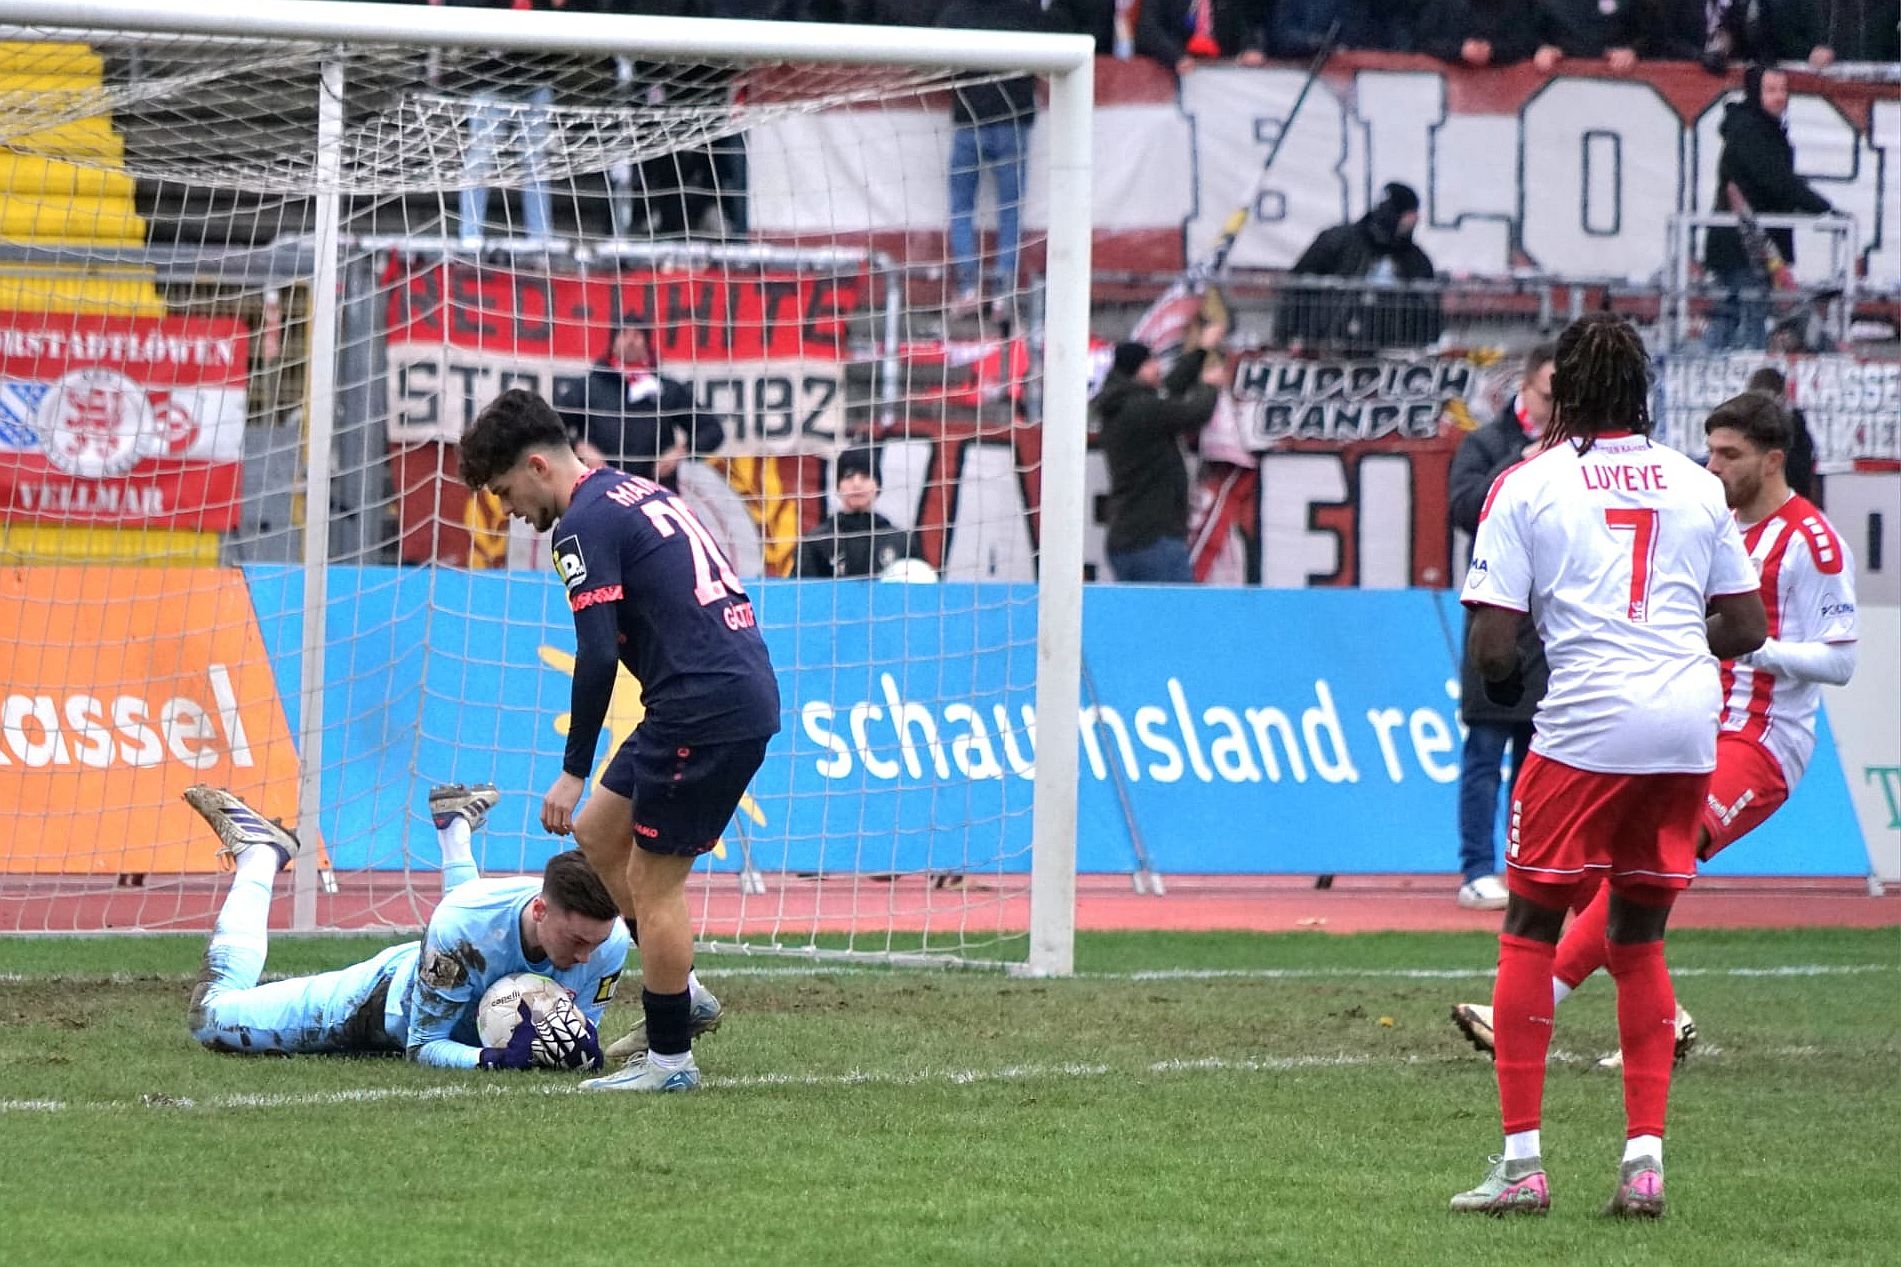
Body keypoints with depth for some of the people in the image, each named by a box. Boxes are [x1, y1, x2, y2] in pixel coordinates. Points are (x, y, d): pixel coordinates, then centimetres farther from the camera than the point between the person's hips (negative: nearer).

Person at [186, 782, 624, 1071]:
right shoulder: (459, 924, -44)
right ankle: (260, 851, 20)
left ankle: (455, 827, 52)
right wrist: (494, 1058, -53)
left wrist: (579, 1047, -40)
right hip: (388, 997, -4)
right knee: (212, 1018, 3)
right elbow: (423, 1045, -33)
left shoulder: (608, 943, -35)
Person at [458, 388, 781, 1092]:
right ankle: (681, 994, 22)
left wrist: (573, 772, -12)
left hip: (704, 709, -10)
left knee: (653, 880, -1)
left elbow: (597, 657, -17)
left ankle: (670, 1058, 6)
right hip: (743, 687, 10)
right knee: (597, 834, 18)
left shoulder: (585, 525, -11)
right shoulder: (637, 494, 19)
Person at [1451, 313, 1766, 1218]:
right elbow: (1746, 628, 15)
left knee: (1529, 931, 8)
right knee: (1638, 940, 16)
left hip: (1585, 726, -4)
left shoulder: (1528, 484, 1)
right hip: (1690, 727, 4)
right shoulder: (1696, 485, 13)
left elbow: (1492, 645, -4)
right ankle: (1644, 1160, 8)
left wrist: (1503, 686, 17)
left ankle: (1521, 1164, 2)